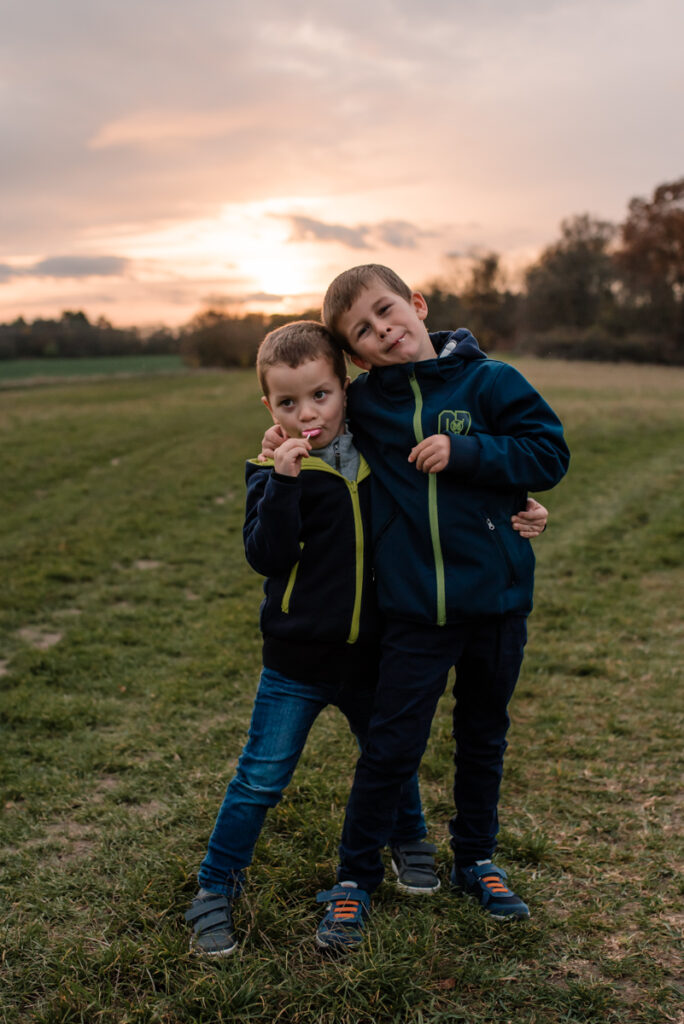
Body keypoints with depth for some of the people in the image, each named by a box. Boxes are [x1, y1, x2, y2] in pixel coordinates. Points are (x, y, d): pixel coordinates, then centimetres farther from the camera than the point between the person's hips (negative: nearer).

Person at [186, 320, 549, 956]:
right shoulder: (275, 471, -10)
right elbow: (266, 557, -22)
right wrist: (283, 481, -32)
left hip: (369, 654, 4)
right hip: (295, 663, -3)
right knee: (261, 778, 2)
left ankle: (409, 843, 49)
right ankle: (215, 890, 20)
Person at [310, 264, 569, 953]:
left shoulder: (488, 381, -6)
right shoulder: (363, 404, 0)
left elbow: (550, 452, -9)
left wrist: (464, 451, -18)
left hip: (496, 595, 1)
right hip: (413, 608, 0)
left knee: (483, 736, 17)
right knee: (391, 746, 2)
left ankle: (476, 858, 37)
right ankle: (355, 879, 20)